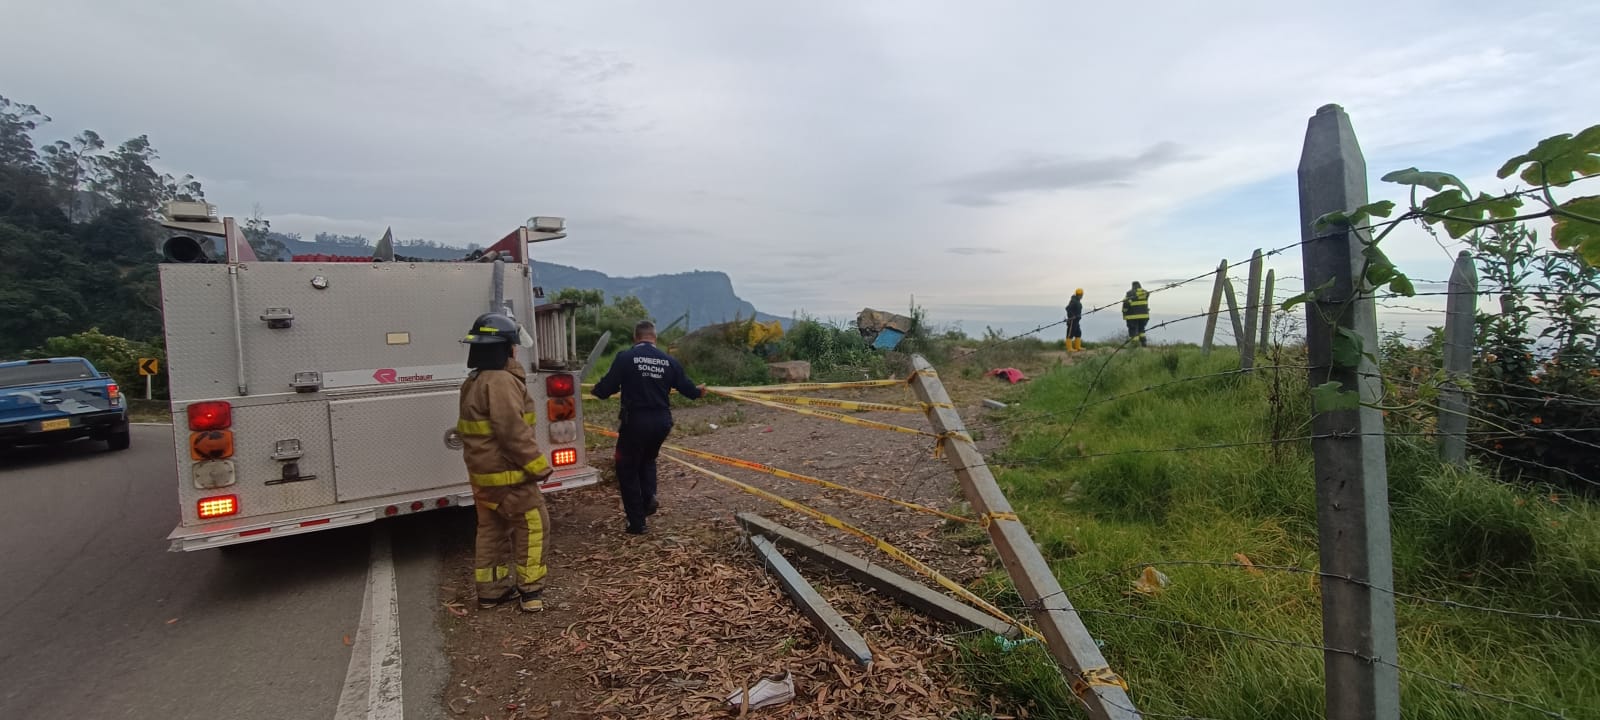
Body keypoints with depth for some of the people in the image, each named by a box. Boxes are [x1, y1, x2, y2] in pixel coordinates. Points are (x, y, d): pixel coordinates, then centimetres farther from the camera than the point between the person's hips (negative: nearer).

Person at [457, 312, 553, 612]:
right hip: (506, 474, -10)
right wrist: (538, 464, -20)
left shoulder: (474, 381, 13)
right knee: (533, 525, 1)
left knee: (492, 530, 17)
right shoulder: (501, 381, -21)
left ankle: (491, 590, 27)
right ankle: (529, 590, 9)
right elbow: (513, 432, -26)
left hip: (484, 473, 10)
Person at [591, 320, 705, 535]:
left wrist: (596, 389, 15)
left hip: (635, 421, -4)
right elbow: (686, 387, 9)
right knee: (647, 459, 30)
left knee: (627, 469, 12)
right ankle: (649, 496, 6)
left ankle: (636, 523, 14)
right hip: (661, 421, 4)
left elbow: (605, 389, -9)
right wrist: (698, 390, 32)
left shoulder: (625, 357, -7)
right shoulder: (669, 360, 3)